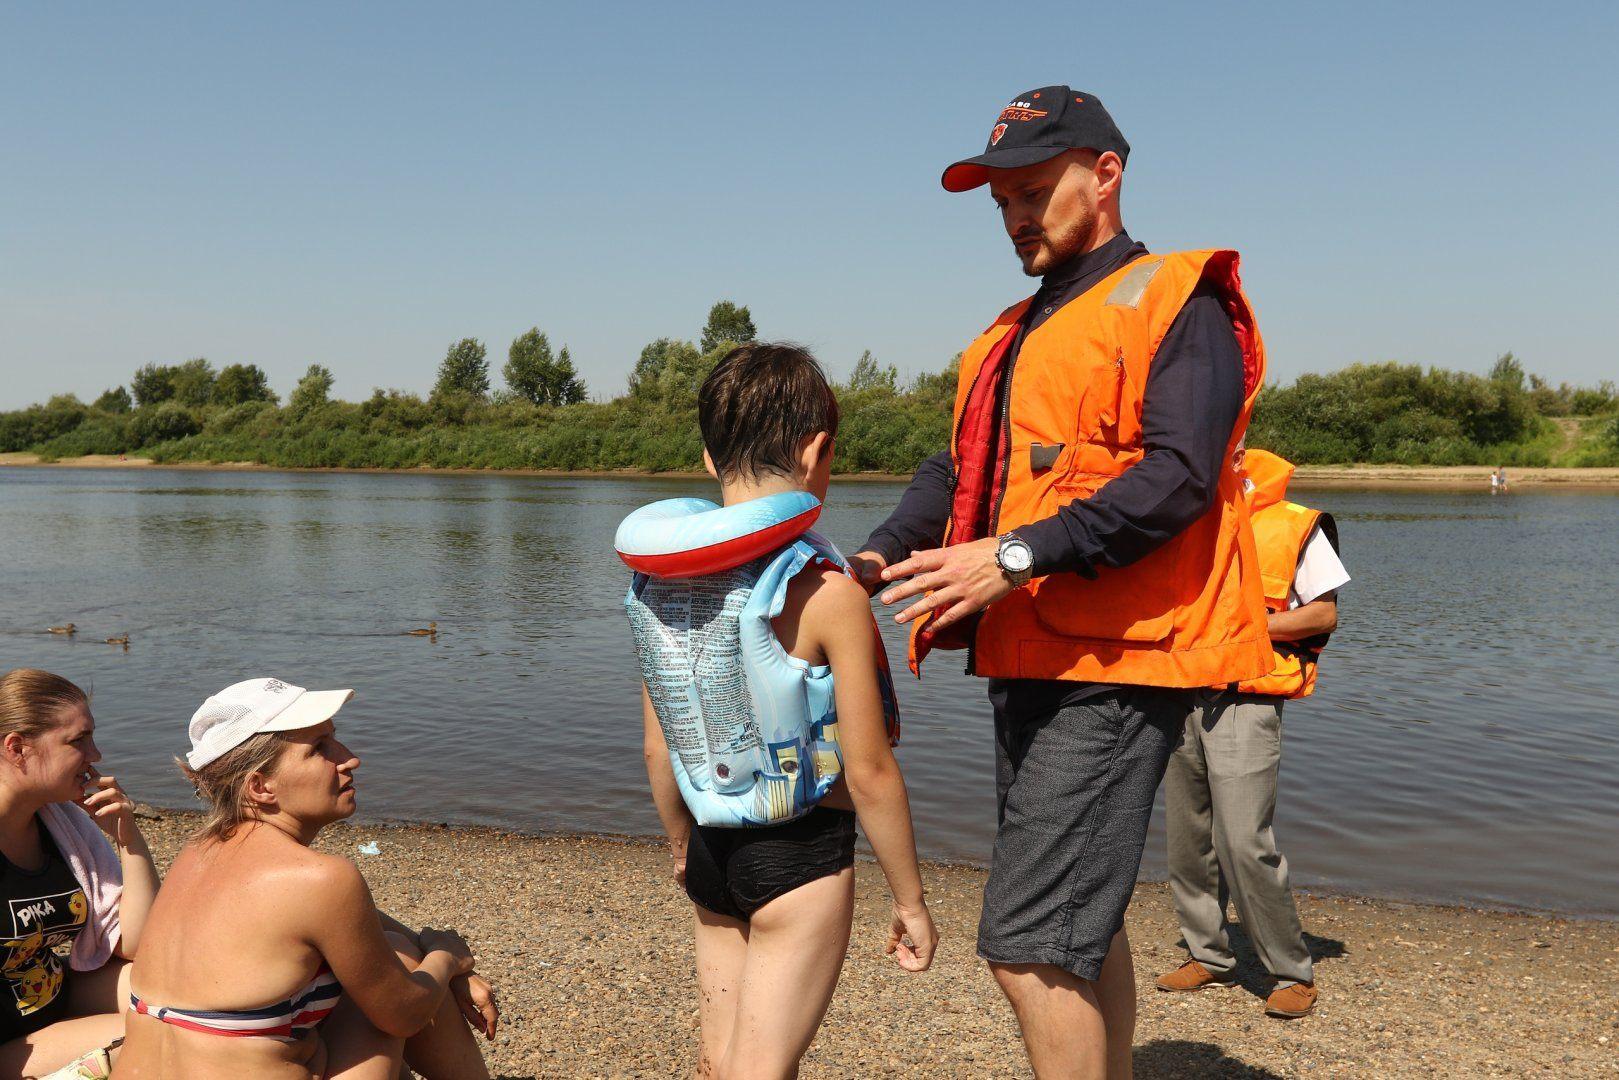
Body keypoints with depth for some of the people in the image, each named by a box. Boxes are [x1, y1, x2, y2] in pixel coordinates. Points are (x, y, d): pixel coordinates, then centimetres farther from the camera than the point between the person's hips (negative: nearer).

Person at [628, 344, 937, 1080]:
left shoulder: (661, 580, -2)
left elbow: (659, 748, 7)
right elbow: (869, 772, -15)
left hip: (713, 853, 6)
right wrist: (910, 899, -3)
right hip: (802, 855, -6)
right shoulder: (827, 592, -19)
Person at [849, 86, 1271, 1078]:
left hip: (1112, 672, -9)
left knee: (1030, 940, -12)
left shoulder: (1176, 305, -6)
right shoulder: (1016, 336, 21)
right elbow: (960, 471, 15)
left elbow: (1176, 474, -21)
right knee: (1083, 928, 18)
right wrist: (879, 558, -3)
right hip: (1028, 665, 9)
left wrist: (1018, 557, -29)